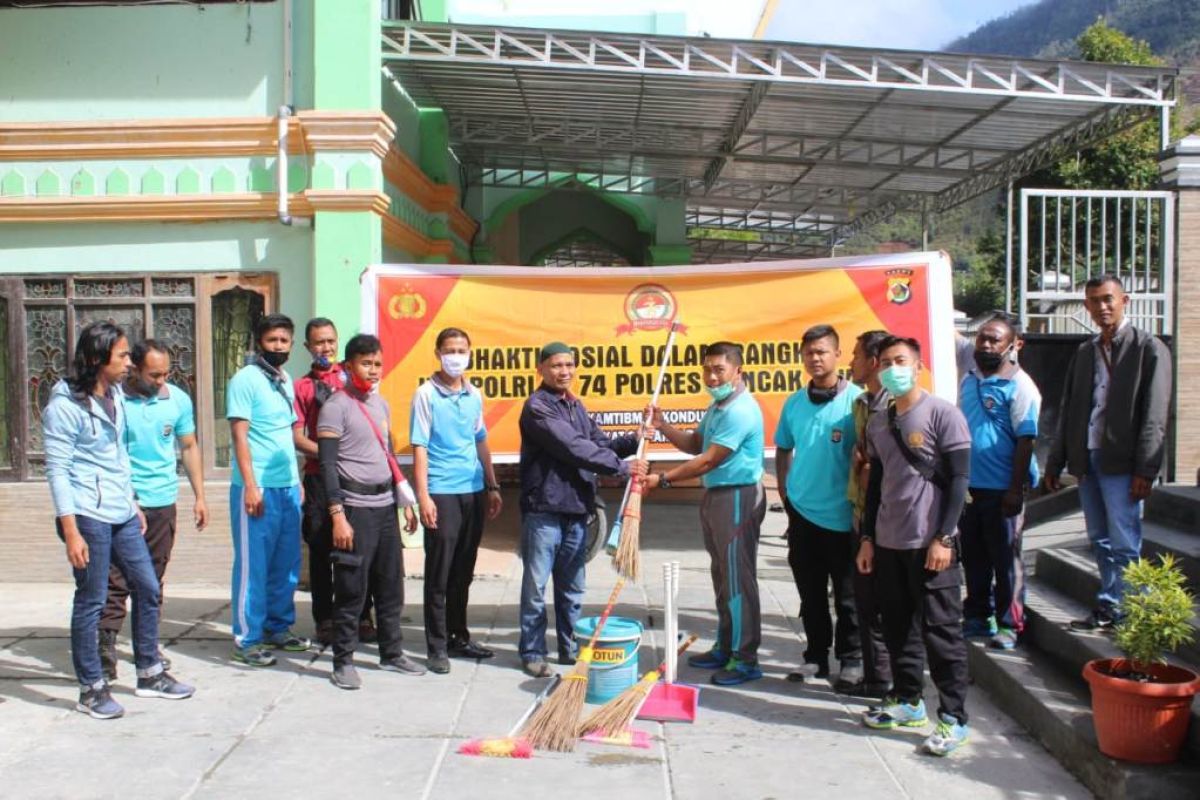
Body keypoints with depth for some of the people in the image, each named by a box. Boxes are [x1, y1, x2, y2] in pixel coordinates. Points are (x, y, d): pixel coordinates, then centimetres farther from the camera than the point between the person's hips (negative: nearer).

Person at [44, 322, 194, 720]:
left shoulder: (115, 396, 12)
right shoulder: (65, 405, -12)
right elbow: (57, 470, -13)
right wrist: (70, 530, -17)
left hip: (121, 515, 8)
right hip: (87, 516, -8)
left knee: (147, 588, 11)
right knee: (91, 601, 1)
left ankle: (149, 673, 25)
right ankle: (91, 689, 15)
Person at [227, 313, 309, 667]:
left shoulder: (286, 381, 14)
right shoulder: (245, 379, -8)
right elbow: (239, 435, -12)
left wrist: (296, 479, 16)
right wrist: (251, 485, -18)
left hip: (289, 486, 8)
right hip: (257, 488, -7)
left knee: (287, 564, 13)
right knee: (253, 565, 0)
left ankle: (278, 627, 26)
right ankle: (247, 639, 9)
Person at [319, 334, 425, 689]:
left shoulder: (381, 404, 14)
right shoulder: (336, 407, -9)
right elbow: (327, 465, -13)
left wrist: (406, 502, 17)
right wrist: (338, 516, -20)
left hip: (386, 506, 7)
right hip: (355, 508, -7)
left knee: (391, 585, 13)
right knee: (351, 589, -1)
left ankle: (391, 653, 25)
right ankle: (343, 662, 10)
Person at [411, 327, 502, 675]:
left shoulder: (474, 395, 10)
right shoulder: (426, 394, -6)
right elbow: (419, 447, -9)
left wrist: (492, 486, 15)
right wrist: (423, 496, -15)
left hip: (473, 491, 5)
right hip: (442, 493, -5)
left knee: (463, 572, 14)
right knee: (439, 574, 0)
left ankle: (458, 637, 26)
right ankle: (437, 647, 8)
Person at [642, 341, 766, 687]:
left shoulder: (740, 411, -20)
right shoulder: (717, 406, 14)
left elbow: (709, 460, -22)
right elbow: (696, 443, 16)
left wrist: (663, 479, -18)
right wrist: (663, 427, 1)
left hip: (738, 498, -10)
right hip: (716, 496, 10)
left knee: (738, 579, -5)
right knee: (722, 577, 17)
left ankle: (745, 660, 3)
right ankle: (725, 648, 28)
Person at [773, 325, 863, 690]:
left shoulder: (856, 399, -9)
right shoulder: (794, 403, 5)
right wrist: (785, 495, 9)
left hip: (842, 514, -4)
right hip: (802, 512, 4)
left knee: (847, 594, 7)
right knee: (810, 592, 14)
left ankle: (851, 660, 21)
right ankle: (816, 655, 28)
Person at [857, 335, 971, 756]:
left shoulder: (942, 414, -7)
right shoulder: (877, 423, 12)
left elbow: (959, 479, -9)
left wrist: (944, 538, -14)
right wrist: (867, 538, 13)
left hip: (931, 543, -6)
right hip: (889, 543, 6)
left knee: (941, 631, -1)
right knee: (898, 628, 13)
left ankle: (953, 717, 7)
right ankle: (907, 700, 27)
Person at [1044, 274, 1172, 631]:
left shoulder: (1148, 348, -3)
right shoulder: (1084, 352, 15)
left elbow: (1154, 415, -9)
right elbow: (1068, 412, 16)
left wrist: (1145, 470, -15)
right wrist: (1054, 464, 13)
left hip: (1122, 463, -6)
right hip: (1087, 461, 6)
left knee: (1123, 544, -4)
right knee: (1100, 541, 12)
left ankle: (1111, 608, 4)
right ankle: (1110, 607, 21)